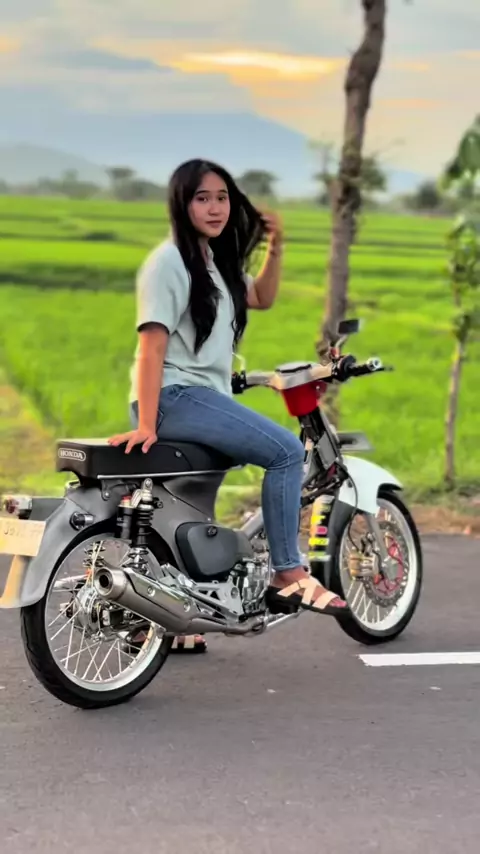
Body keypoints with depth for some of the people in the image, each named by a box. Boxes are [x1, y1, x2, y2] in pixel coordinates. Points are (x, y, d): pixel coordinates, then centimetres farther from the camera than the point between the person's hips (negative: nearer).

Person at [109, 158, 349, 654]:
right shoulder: (170, 260, -9)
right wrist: (146, 423, -25)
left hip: (206, 396, 10)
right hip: (175, 396, -10)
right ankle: (288, 575, -14)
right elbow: (152, 343, -17)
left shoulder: (214, 261, 18)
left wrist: (275, 248, 13)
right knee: (286, 450, -18)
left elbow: (262, 298, 30)